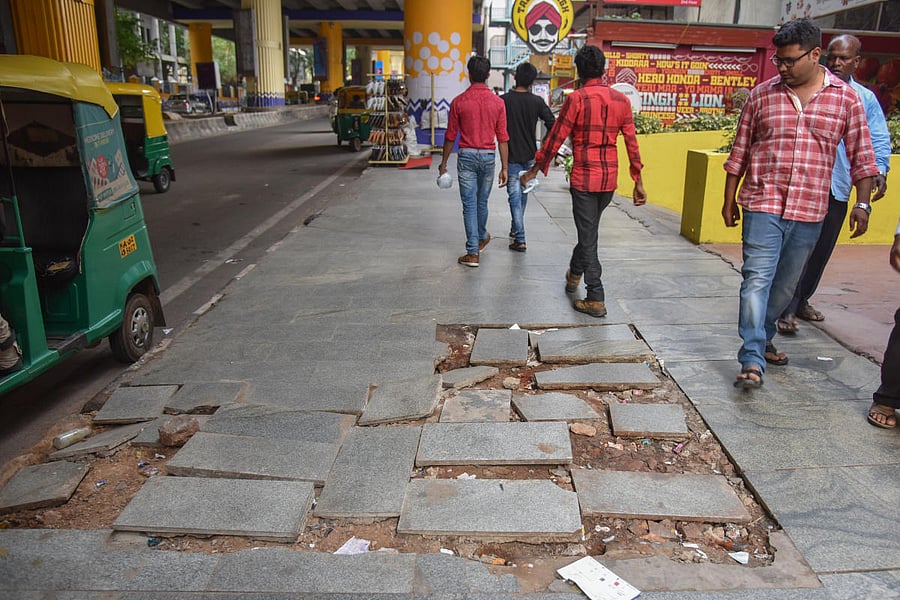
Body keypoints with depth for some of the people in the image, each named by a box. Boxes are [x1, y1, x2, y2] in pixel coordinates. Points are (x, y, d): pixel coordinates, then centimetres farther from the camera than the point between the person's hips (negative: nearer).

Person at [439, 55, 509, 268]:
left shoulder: (459, 102, -5)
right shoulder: (498, 102, -2)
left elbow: (450, 136, -1)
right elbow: (502, 138, -2)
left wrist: (443, 163, 10)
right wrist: (504, 168, 3)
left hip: (467, 155, -2)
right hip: (488, 156, 2)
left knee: (470, 204, 0)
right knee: (482, 201, 20)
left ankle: (473, 252, -3)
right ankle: (482, 237, 42)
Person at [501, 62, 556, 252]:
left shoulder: (504, 100, -10)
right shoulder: (537, 102, -4)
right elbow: (552, 125, -5)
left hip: (511, 156, -3)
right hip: (530, 156, 3)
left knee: (515, 196, -1)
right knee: (523, 194, 20)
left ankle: (520, 239, -6)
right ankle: (515, 229, 36)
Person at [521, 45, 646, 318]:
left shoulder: (576, 99, -11)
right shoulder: (621, 100, 4)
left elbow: (555, 138, -9)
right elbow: (632, 143, 4)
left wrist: (535, 170, 1)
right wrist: (638, 182, 10)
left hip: (584, 178, -5)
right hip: (610, 179, 5)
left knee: (589, 237, 1)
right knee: (589, 229, 25)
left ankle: (596, 300, 2)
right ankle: (574, 274, 45)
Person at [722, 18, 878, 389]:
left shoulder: (846, 98, 4)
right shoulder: (761, 95, 2)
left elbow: (861, 155, 8)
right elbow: (740, 151, 7)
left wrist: (861, 203, 2)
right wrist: (729, 199, 8)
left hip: (810, 210, 2)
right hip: (763, 205, -2)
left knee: (786, 283, 13)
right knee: (757, 278, -11)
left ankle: (762, 338, 32)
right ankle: (752, 361, -12)